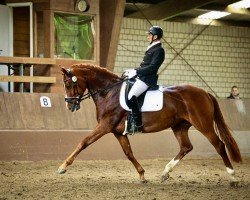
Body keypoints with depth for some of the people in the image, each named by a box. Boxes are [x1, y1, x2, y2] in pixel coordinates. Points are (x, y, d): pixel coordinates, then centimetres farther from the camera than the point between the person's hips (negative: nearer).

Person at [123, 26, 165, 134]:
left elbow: (152, 67, -20)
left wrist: (136, 72, -21)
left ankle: (137, 124, -20)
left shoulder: (159, 50, -11)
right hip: (141, 77, 11)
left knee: (131, 96, -26)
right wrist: (133, 71, 11)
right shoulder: (151, 49, 19)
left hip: (147, 79, -11)